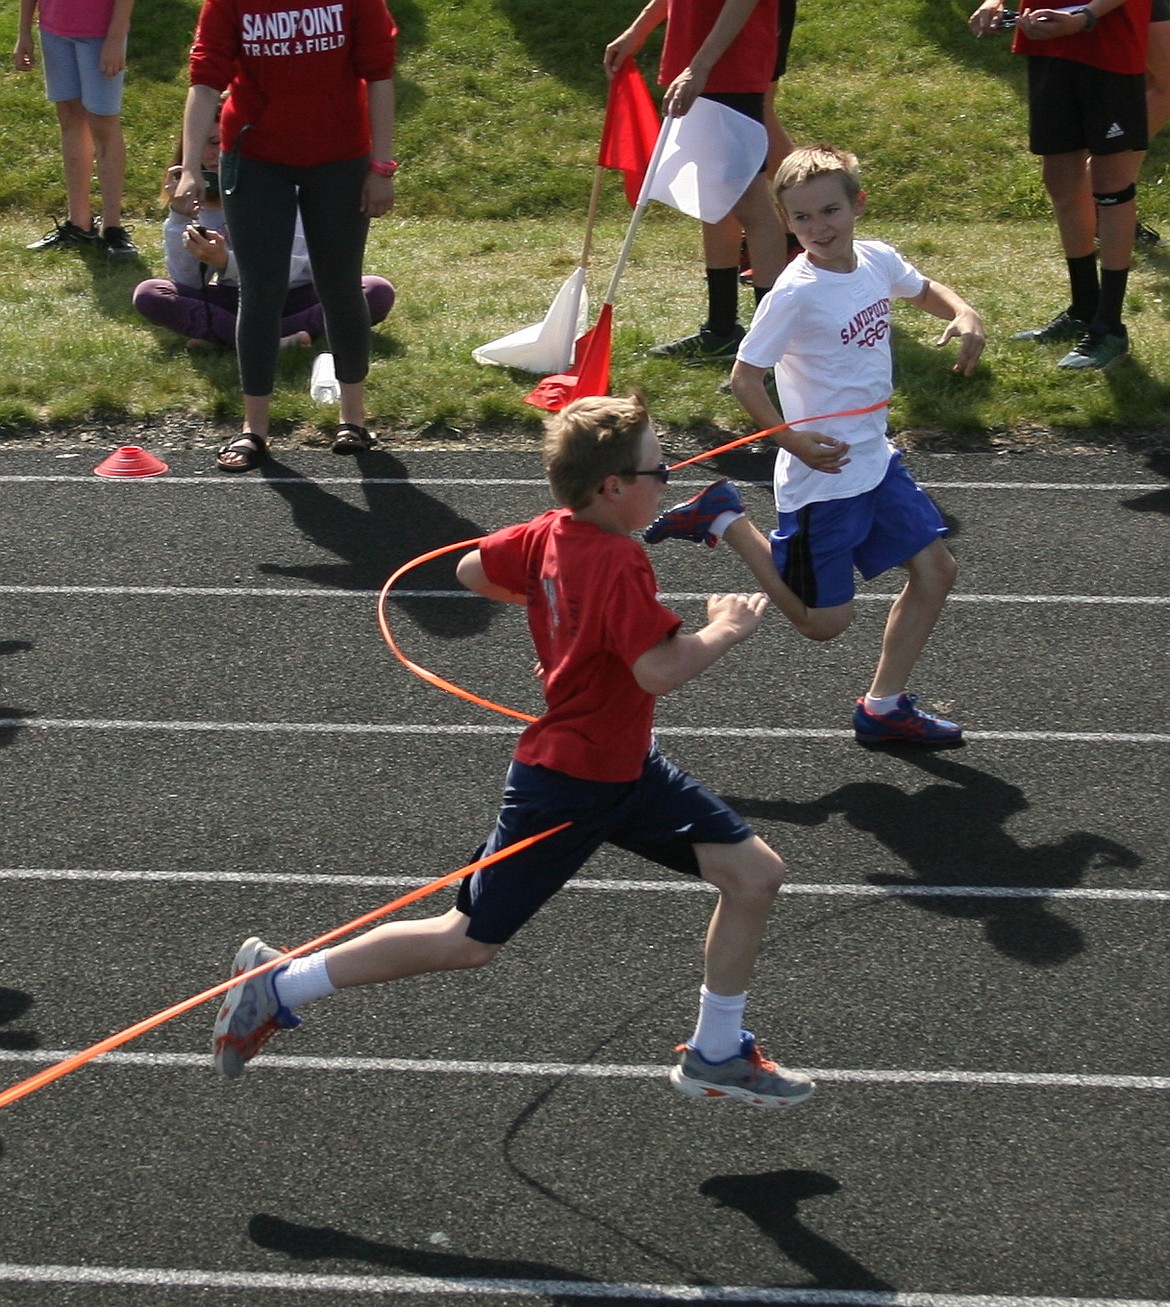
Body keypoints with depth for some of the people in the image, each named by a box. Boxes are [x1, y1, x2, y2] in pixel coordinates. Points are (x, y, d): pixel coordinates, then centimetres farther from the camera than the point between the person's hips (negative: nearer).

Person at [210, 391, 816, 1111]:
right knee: (469, 940, 2)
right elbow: (661, 670, -33)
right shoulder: (621, 564, -26)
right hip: (566, 784, -9)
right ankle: (281, 985, 13)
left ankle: (715, 1055, 19)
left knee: (757, 874, 5)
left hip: (630, 769, 9)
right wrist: (727, 628, -16)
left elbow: (472, 570, 14)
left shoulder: (550, 534, 0)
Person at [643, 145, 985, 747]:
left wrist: (964, 314, 0)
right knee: (823, 622, 2)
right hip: (823, 476, -7)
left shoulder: (878, 260, -2)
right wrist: (795, 442, -25)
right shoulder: (796, 293, -22)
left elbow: (925, 289, 21)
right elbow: (744, 378, -17)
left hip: (877, 460, 7)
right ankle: (723, 519, 17)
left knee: (935, 570, 8)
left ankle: (884, 706, 22)